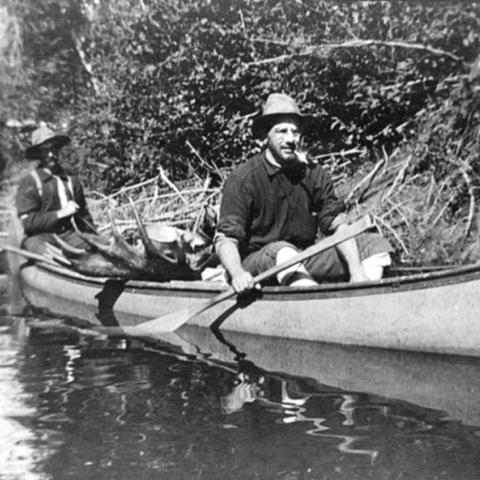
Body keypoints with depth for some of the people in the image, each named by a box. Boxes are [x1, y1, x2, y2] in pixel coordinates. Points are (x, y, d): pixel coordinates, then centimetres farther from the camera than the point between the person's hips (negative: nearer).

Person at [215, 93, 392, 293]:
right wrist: (237, 274, -38)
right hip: (256, 263, -5)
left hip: (304, 262, 5)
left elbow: (338, 225, -2)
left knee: (375, 244, -4)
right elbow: (225, 239, -17)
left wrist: (357, 271, -17)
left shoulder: (314, 175, 2)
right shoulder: (243, 179, -12)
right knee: (283, 252, -38)